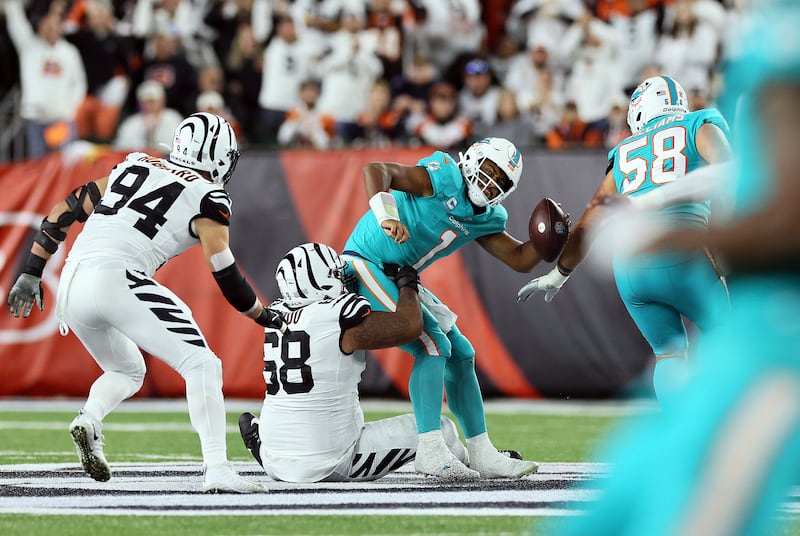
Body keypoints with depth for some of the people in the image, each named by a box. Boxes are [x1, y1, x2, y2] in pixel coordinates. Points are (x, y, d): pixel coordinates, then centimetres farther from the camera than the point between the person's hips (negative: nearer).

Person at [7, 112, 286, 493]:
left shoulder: (133, 168, 25)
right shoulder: (208, 198, 7)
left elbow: (63, 213, 23)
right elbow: (226, 275, 1)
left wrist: (31, 273, 27)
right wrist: (266, 317, 16)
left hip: (72, 288, 7)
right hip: (116, 279, -7)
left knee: (127, 371, 27)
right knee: (201, 365, -3)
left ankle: (89, 419, -2)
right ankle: (217, 470, -16)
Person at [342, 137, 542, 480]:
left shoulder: (486, 219, 9)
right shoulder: (443, 178, -17)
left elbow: (520, 259, 12)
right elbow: (376, 170, -27)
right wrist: (386, 215, -42)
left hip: (399, 278, 10)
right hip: (365, 264, -10)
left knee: (460, 355, 9)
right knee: (432, 344, -19)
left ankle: (482, 455, 15)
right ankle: (430, 451, -19)